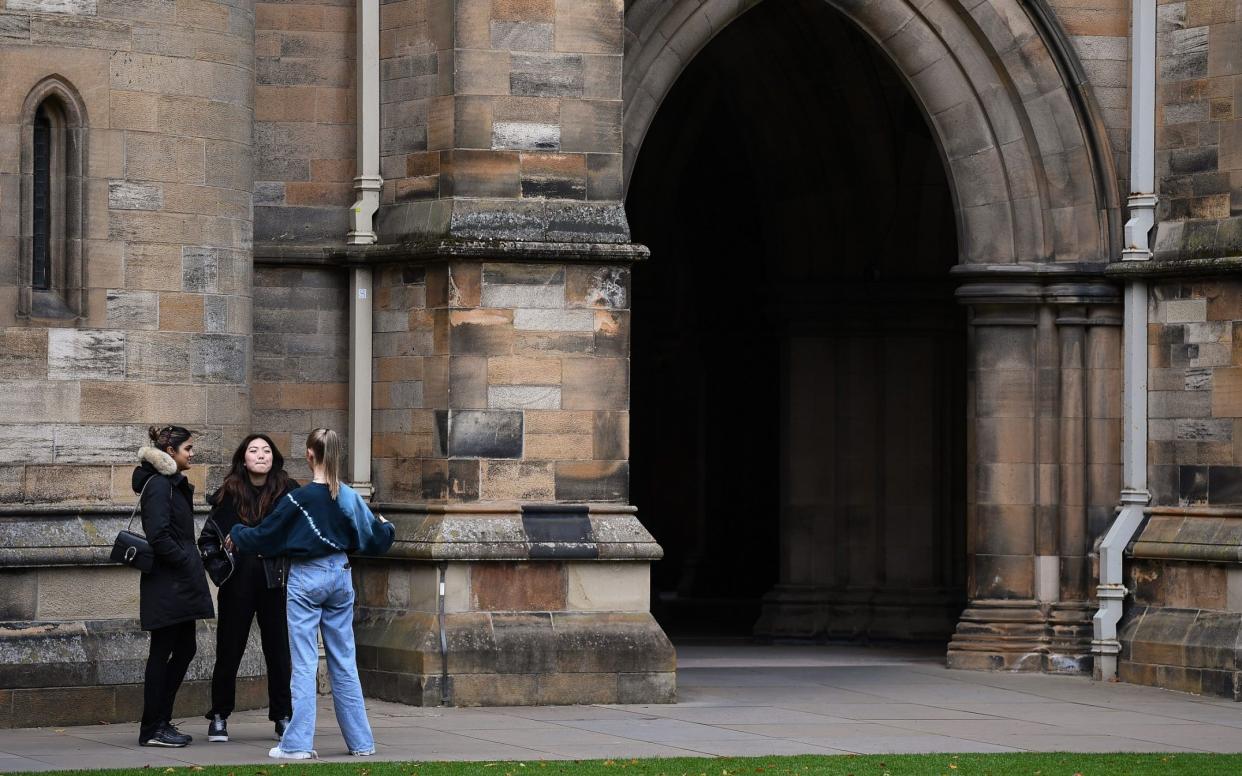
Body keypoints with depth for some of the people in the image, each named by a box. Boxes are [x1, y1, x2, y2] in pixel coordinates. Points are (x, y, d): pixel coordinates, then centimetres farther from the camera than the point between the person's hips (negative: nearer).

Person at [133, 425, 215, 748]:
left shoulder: (174, 484, 17)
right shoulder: (159, 486, -14)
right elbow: (159, 536, -22)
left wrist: (190, 562, 10)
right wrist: (186, 563, -16)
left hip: (178, 585, 10)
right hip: (166, 584, -10)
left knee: (184, 649, 12)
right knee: (162, 653, -4)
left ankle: (160, 721, 18)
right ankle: (153, 729, 2)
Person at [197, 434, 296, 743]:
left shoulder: (288, 492, -2)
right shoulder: (230, 494, 1)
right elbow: (207, 538, 9)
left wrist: (290, 569, -5)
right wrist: (219, 567, -1)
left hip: (275, 582, 0)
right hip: (238, 584, 0)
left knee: (279, 650, 3)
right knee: (229, 650, 6)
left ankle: (283, 717, 13)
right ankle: (219, 717, 16)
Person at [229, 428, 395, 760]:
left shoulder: (299, 499, -14)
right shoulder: (348, 497, -2)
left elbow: (265, 536, -6)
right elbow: (374, 539, 8)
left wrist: (237, 536, 15)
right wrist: (387, 528, 32)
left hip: (306, 578, -4)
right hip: (340, 576, 4)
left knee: (304, 663, -2)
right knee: (344, 663, 11)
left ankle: (298, 743, -5)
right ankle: (360, 741, 13)